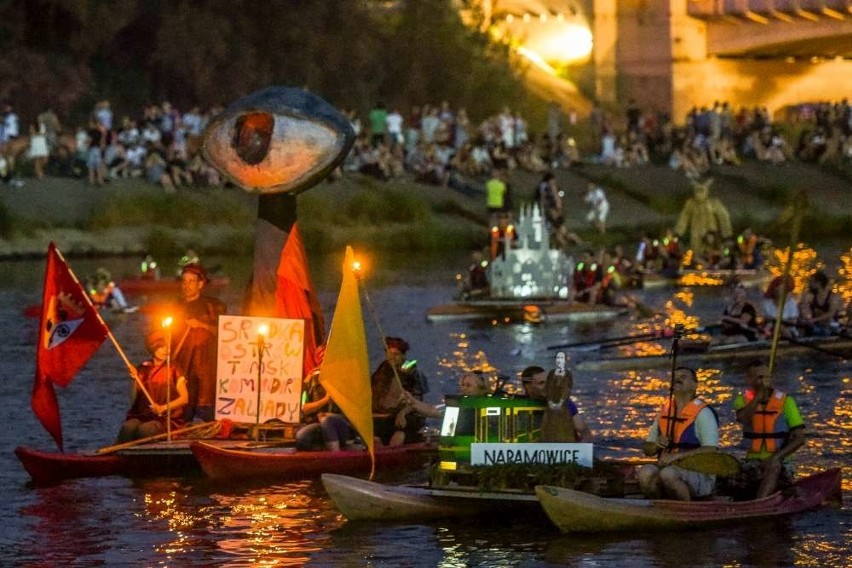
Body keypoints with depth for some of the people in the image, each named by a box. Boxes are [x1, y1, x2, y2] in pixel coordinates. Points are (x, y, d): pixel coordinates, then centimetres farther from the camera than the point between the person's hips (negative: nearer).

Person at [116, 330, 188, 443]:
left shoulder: (173, 369, 5)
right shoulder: (143, 369, 13)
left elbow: (184, 398, -2)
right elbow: (135, 398, 8)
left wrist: (163, 408, -16)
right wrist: (135, 380, -8)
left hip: (167, 418, -3)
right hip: (142, 415, 3)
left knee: (145, 429, -35)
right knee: (128, 427, -31)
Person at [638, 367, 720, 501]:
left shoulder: (703, 413, -3)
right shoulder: (664, 411, 17)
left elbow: (711, 450, -15)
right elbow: (647, 449, 20)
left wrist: (677, 455, -23)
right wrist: (656, 445, -4)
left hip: (699, 474, -5)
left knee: (668, 473, -36)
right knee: (645, 472, -27)